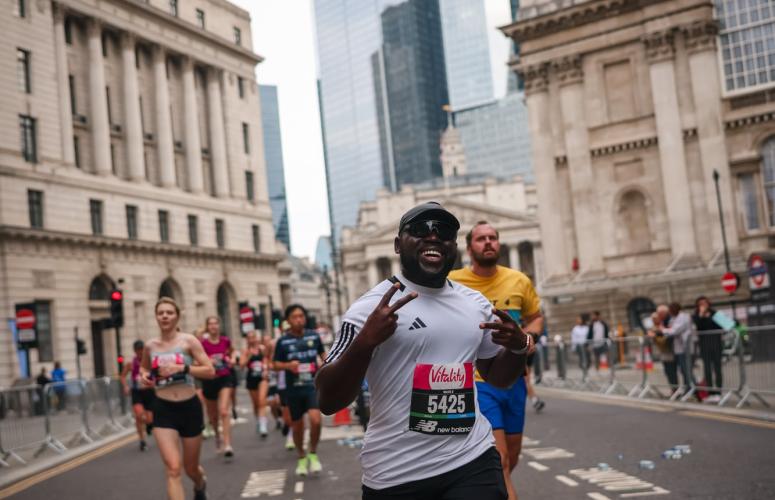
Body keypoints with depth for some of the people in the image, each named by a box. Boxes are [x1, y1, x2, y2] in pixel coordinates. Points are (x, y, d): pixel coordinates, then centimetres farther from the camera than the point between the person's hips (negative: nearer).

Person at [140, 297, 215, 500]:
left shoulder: (188, 340, -7)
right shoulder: (150, 346, 2)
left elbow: (210, 371, -10)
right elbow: (144, 367, 23)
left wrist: (182, 368, -22)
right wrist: (144, 376, 0)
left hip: (190, 407, -1)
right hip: (163, 409, 1)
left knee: (191, 468, 16)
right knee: (173, 469, -14)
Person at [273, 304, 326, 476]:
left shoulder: (313, 336, 3)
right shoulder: (283, 341, -2)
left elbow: (322, 353, 19)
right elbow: (276, 365, 3)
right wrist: (288, 365, -16)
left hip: (313, 385, 0)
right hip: (293, 389, 0)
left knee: (316, 420, -18)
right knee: (297, 425, 10)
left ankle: (313, 454, 5)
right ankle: (301, 457, 32)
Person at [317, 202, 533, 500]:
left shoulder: (476, 304, 7)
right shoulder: (371, 306, -9)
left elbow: (497, 377, 19)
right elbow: (328, 403, -11)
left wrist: (519, 347, -1)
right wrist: (365, 341, -26)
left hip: (474, 462, 3)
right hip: (396, 475, -3)